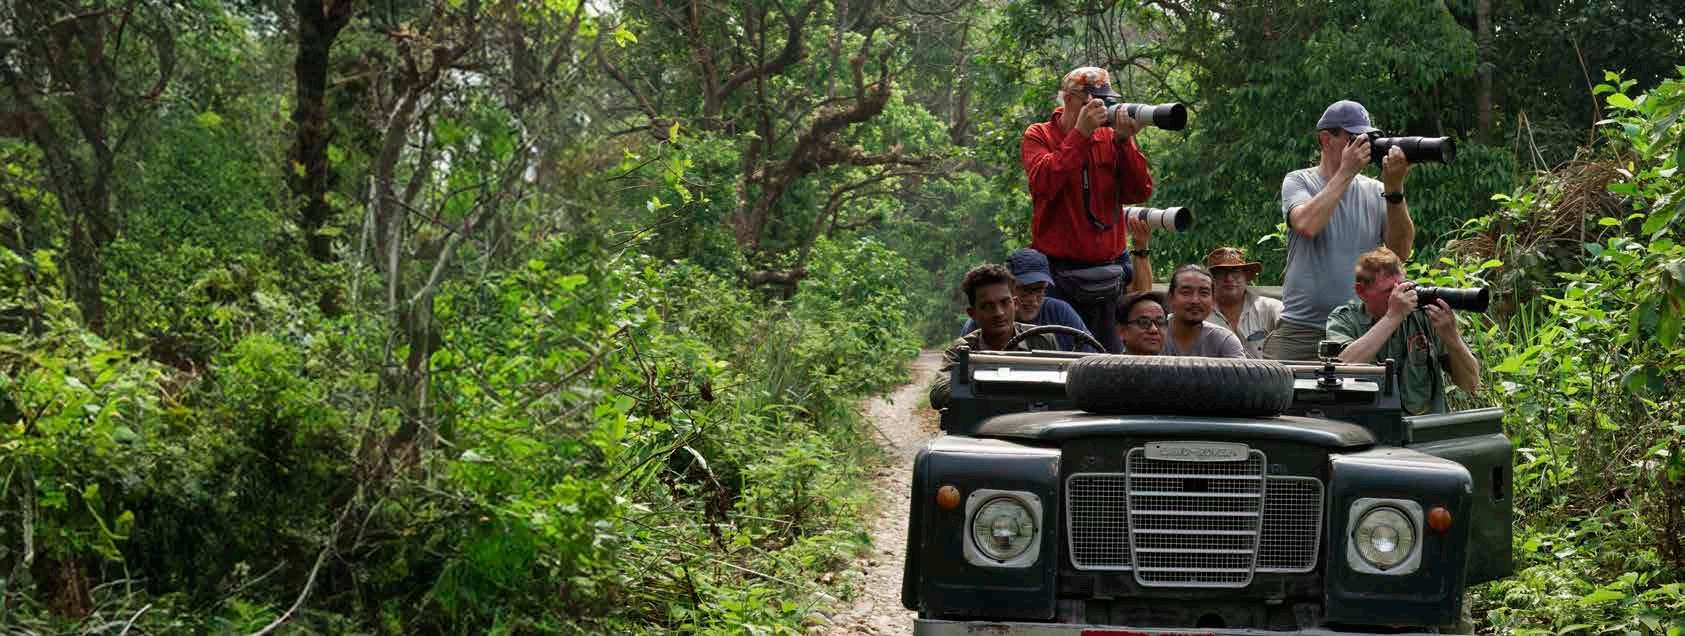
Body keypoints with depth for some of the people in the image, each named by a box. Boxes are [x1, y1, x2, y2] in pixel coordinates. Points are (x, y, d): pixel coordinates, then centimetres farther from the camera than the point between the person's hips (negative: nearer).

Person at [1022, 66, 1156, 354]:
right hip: (1057, 273, -4)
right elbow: (1043, 182, -19)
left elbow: (1141, 192, 0)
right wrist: (1081, 133, -18)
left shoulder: (1111, 138, 10)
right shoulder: (1039, 136, 1)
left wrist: (1123, 141, -11)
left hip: (1105, 273, 4)